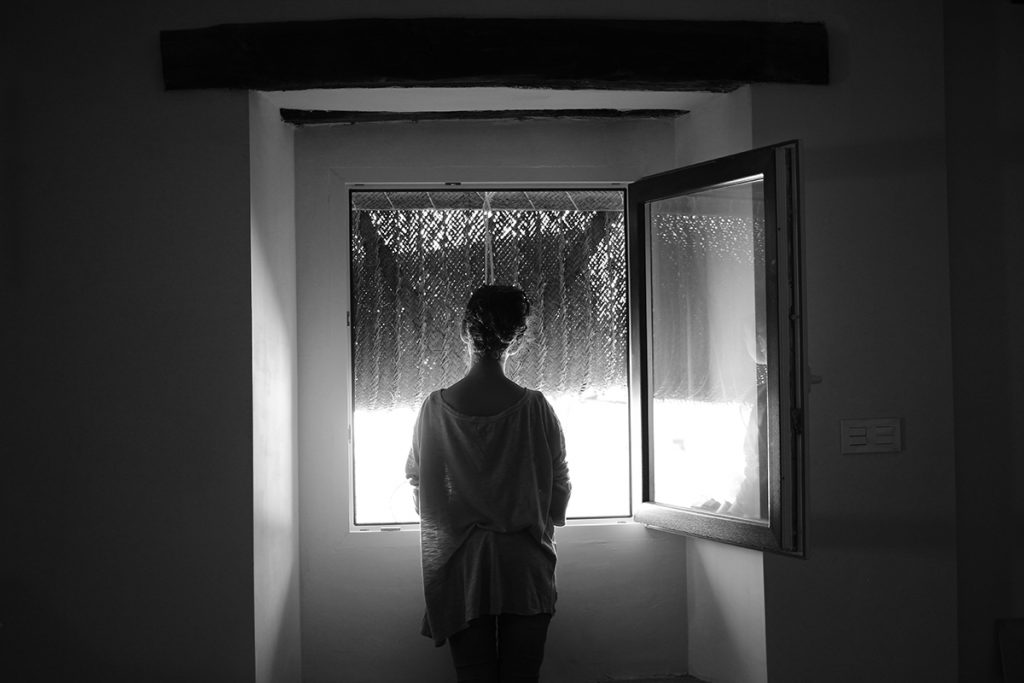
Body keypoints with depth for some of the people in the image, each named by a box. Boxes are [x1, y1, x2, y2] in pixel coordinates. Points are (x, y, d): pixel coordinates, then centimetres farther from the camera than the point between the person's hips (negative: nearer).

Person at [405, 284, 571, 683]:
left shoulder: (435, 407, -6)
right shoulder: (534, 407, -9)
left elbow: (417, 481, 6)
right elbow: (560, 485, 1)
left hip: (459, 564, 1)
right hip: (524, 564, -1)